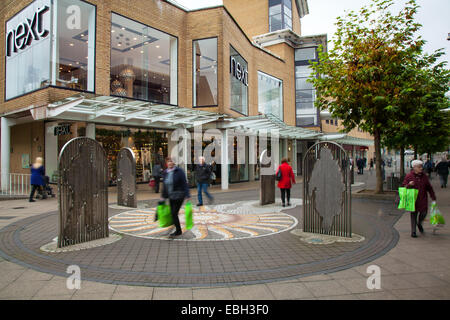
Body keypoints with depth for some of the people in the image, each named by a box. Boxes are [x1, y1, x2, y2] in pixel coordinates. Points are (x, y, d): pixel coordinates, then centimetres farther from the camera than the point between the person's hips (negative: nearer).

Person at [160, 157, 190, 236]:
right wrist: (163, 197, 18)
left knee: (174, 213, -6)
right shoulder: (165, 173, 8)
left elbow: (184, 184, -12)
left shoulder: (179, 171, -10)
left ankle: (178, 231, 10)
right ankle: (178, 230, 25)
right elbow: (164, 186, 16)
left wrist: (187, 195, -17)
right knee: (172, 213, 10)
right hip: (171, 197, 6)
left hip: (179, 196, -6)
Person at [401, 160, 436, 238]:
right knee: (413, 215, 3)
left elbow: (429, 188, 13)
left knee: (424, 213, -3)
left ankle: (419, 223, 31)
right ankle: (413, 232, 14)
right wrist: (409, 185, -21)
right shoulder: (409, 176, -4)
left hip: (423, 200, 3)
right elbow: (403, 186, -1)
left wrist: (433, 198, 12)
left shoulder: (424, 176, 6)